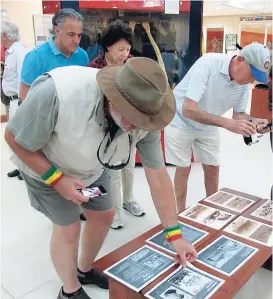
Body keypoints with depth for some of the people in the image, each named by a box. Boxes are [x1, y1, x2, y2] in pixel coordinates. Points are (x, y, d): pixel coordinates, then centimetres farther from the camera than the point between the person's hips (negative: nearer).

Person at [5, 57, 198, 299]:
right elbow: (15, 138, -25)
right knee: (68, 227, 1)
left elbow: (157, 175, -20)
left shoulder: (144, 117, -28)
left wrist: (175, 235, -18)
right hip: (46, 167, -4)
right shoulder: (57, 93, -43)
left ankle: (85, 270, 43)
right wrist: (57, 179, -28)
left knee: (103, 216, 12)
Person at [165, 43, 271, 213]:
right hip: (181, 121, -5)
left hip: (208, 126, 5)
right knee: (184, 169, 1)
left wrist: (253, 121, -25)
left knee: (213, 168, 9)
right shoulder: (208, 64, -33)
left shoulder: (244, 83, -15)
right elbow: (188, 109, -40)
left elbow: (239, 113, -2)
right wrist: (228, 123, -46)